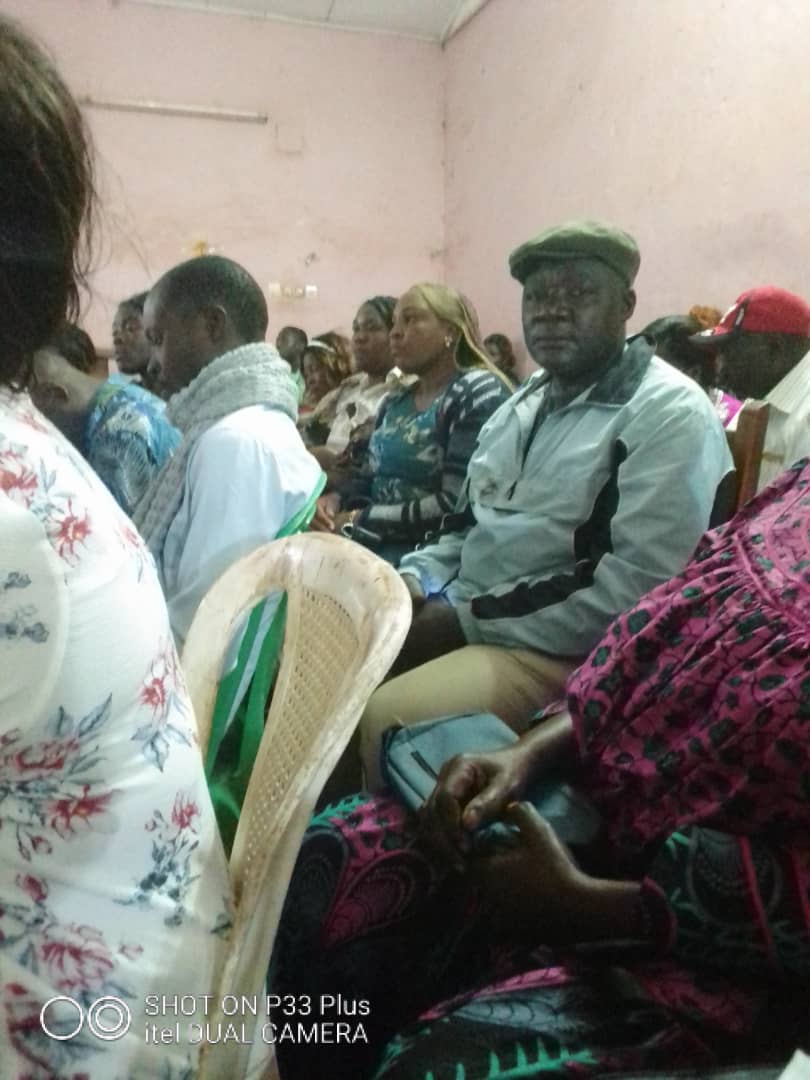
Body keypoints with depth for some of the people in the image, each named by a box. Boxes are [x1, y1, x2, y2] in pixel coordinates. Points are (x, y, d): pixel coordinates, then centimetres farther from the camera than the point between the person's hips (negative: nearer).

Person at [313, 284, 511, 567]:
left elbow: (456, 504, -18)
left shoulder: (479, 393, -9)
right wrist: (335, 500, -5)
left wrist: (357, 521, -15)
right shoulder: (394, 403, 15)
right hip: (373, 542, 7)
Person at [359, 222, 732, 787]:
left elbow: (638, 590, -21)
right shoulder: (524, 402, 15)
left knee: (379, 723, -28)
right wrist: (414, 582, 1)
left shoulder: (669, 413, -11)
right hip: (459, 620, 8)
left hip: (564, 653, -8)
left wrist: (467, 620, -19)